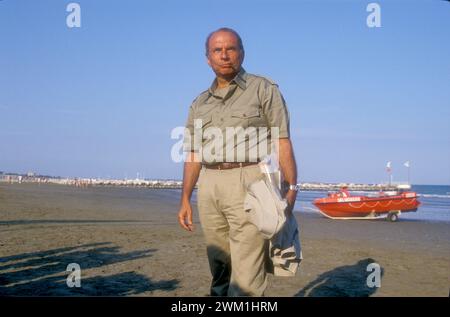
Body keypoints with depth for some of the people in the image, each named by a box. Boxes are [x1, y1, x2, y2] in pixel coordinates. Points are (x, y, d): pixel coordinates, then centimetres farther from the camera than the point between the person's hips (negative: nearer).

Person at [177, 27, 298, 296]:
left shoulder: (264, 89, 4)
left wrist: (291, 188, -13)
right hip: (209, 189, 5)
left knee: (246, 275, -10)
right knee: (219, 268, 11)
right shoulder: (200, 104, 18)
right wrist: (185, 200, 13)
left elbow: (283, 142, -4)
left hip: (248, 184, -5)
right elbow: (193, 155, 19)